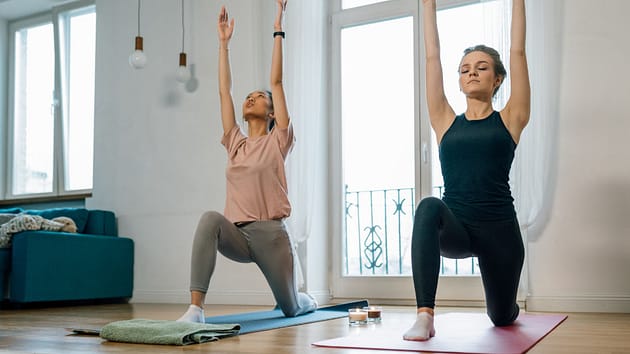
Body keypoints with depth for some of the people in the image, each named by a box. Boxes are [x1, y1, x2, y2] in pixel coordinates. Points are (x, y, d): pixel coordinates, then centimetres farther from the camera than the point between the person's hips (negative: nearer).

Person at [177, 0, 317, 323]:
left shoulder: (277, 141, 0)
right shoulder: (235, 144, 10)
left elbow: (277, 82, -3)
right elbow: (224, 90, 10)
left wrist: (278, 31, -4)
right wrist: (224, 42, 12)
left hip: (271, 233, -2)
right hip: (238, 234, 2)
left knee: (291, 307, 11)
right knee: (210, 219, -34)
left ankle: (307, 299, 51)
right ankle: (195, 308, -35)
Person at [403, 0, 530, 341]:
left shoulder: (509, 120, 4)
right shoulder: (446, 122, 8)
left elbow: (517, 51, 3)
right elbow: (432, 57, 9)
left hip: (499, 228, 0)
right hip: (455, 229, 0)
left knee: (502, 315, 15)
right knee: (429, 208, -35)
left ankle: (505, 306, 56)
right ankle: (424, 316, -36)